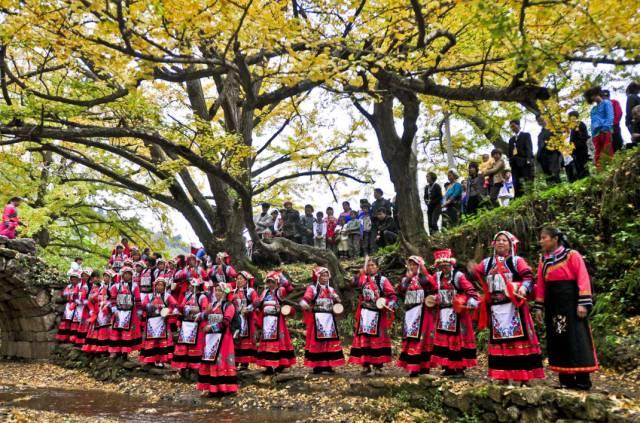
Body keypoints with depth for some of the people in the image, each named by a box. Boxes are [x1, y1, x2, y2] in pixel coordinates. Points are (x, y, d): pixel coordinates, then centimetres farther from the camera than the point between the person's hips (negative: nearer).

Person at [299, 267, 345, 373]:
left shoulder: (331, 289, 16)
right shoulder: (312, 288, -1)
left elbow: (338, 303, 16)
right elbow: (304, 300, -14)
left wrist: (336, 299, -6)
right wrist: (305, 305, -37)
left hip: (329, 318, 6)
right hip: (317, 319, -6)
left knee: (330, 341, 5)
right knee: (317, 341, -5)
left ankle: (328, 364, 11)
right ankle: (317, 365, -1)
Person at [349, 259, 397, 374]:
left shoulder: (383, 280, 2)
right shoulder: (363, 279, 10)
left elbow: (392, 295, -4)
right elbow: (354, 284, -11)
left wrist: (388, 305, -19)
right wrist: (362, 272, -16)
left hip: (377, 314, -3)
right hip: (364, 313, 3)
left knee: (378, 338, -2)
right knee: (364, 338, 1)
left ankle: (378, 365, 2)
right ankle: (365, 364, 7)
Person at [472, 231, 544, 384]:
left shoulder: (517, 261, 4)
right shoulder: (487, 262, 16)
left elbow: (528, 276, -9)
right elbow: (477, 274, 8)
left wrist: (524, 288, -29)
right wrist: (473, 271, -15)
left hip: (513, 307, -4)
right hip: (495, 308, 4)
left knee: (518, 339, -6)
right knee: (499, 341, 7)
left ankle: (524, 376, 0)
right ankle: (502, 376, 15)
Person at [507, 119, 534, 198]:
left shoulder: (526, 135, 12)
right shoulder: (511, 139, 27)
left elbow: (529, 148, -2)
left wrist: (528, 159, -15)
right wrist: (510, 161, 3)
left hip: (524, 162, -4)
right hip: (515, 163, 4)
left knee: (528, 182, -10)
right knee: (516, 184, -6)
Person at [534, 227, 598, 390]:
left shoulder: (572, 255, -4)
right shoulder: (543, 260, 13)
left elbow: (583, 279, -10)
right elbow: (541, 285, 13)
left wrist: (583, 303, -17)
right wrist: (539, 307, 9)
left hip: (571, 303, -6)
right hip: (553, 305, 6)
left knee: (576, 339, -5)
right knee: (558, 341, 5)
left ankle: (583, 380, -1)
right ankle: (566, 379, 11)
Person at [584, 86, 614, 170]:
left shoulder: (606, 103, 9)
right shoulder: (593, 109, 26)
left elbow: (610, 117, -4)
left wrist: (606, 128, -16)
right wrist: (592, 133, 8)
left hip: (605, 131, -6)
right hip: (596, 133, 6)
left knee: (607, 153, -11)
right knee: (597, 155, 0)